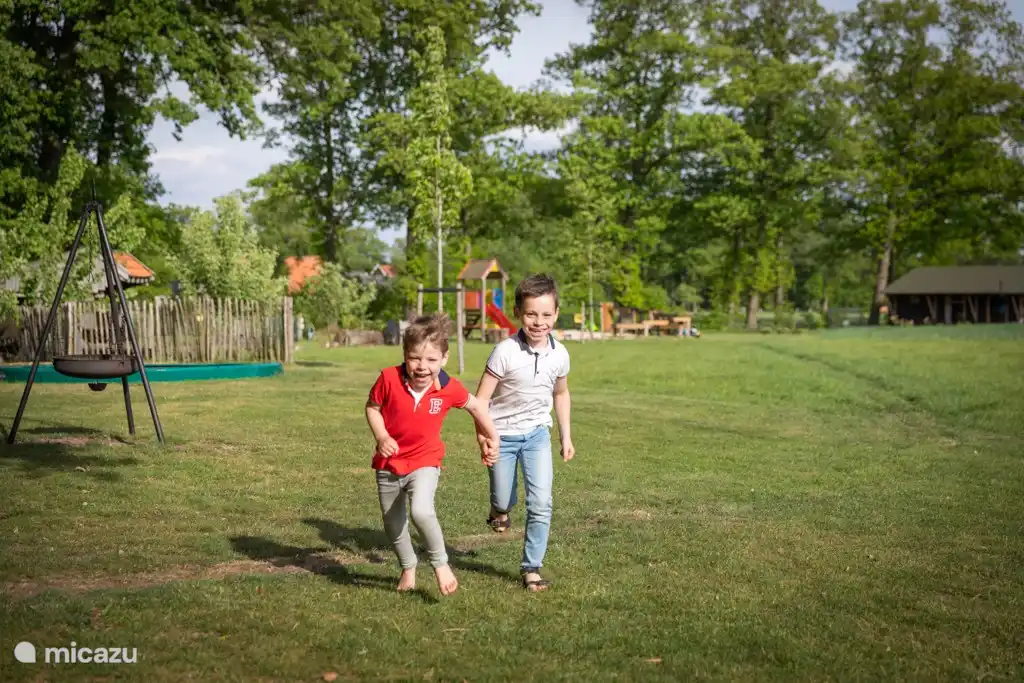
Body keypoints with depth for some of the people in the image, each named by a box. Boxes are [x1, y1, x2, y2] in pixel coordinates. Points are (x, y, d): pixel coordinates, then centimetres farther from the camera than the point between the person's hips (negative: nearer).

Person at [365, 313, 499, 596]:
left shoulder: (449, 388, -16)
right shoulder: (389, 378, -19)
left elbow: (475, 406, 4)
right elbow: (372, 407, -2)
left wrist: (492, 437, 10)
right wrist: (381, 437, -18)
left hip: (424, 462, -2)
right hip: (388, 464, 2)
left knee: (421, 511, -28)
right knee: (393, 525, 15)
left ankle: (441, 564, -4)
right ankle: (408, 568, 42)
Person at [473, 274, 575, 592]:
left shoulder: (559, 355, -7)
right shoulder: (505, 352, -21)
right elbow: (481, 398, -18)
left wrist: (566, 436, 15)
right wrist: (482, 434, -31)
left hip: (537, 434, 3)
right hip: (503, 436, -2)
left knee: (541, 503, -6)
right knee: (503, 502, 10)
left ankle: (531, 567, 8)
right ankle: (500, 508, 48)